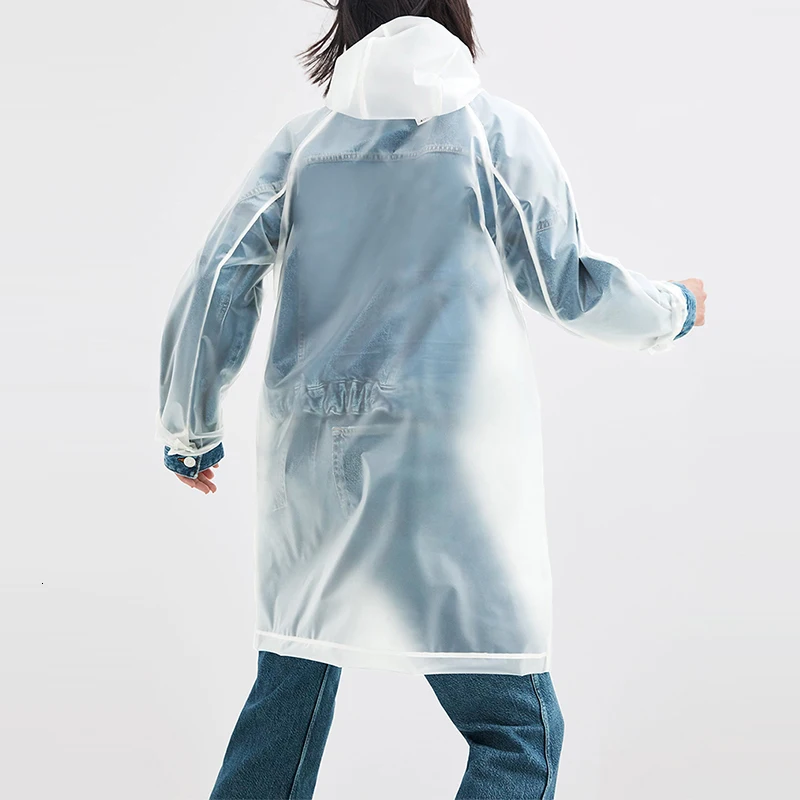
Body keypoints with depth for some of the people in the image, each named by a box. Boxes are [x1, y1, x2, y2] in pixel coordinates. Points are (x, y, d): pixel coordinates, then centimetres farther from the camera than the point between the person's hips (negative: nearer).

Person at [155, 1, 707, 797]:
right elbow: (571, 285, 4)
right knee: (518, 733, 4)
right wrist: (673, 310, 23)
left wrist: (190, 430, 16)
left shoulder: (301, 142, 8)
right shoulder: (493, 129, 0)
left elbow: (216, 285, 5)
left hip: (306, 459, 5)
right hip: (442, 463, -4)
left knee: (285, 699, 21)